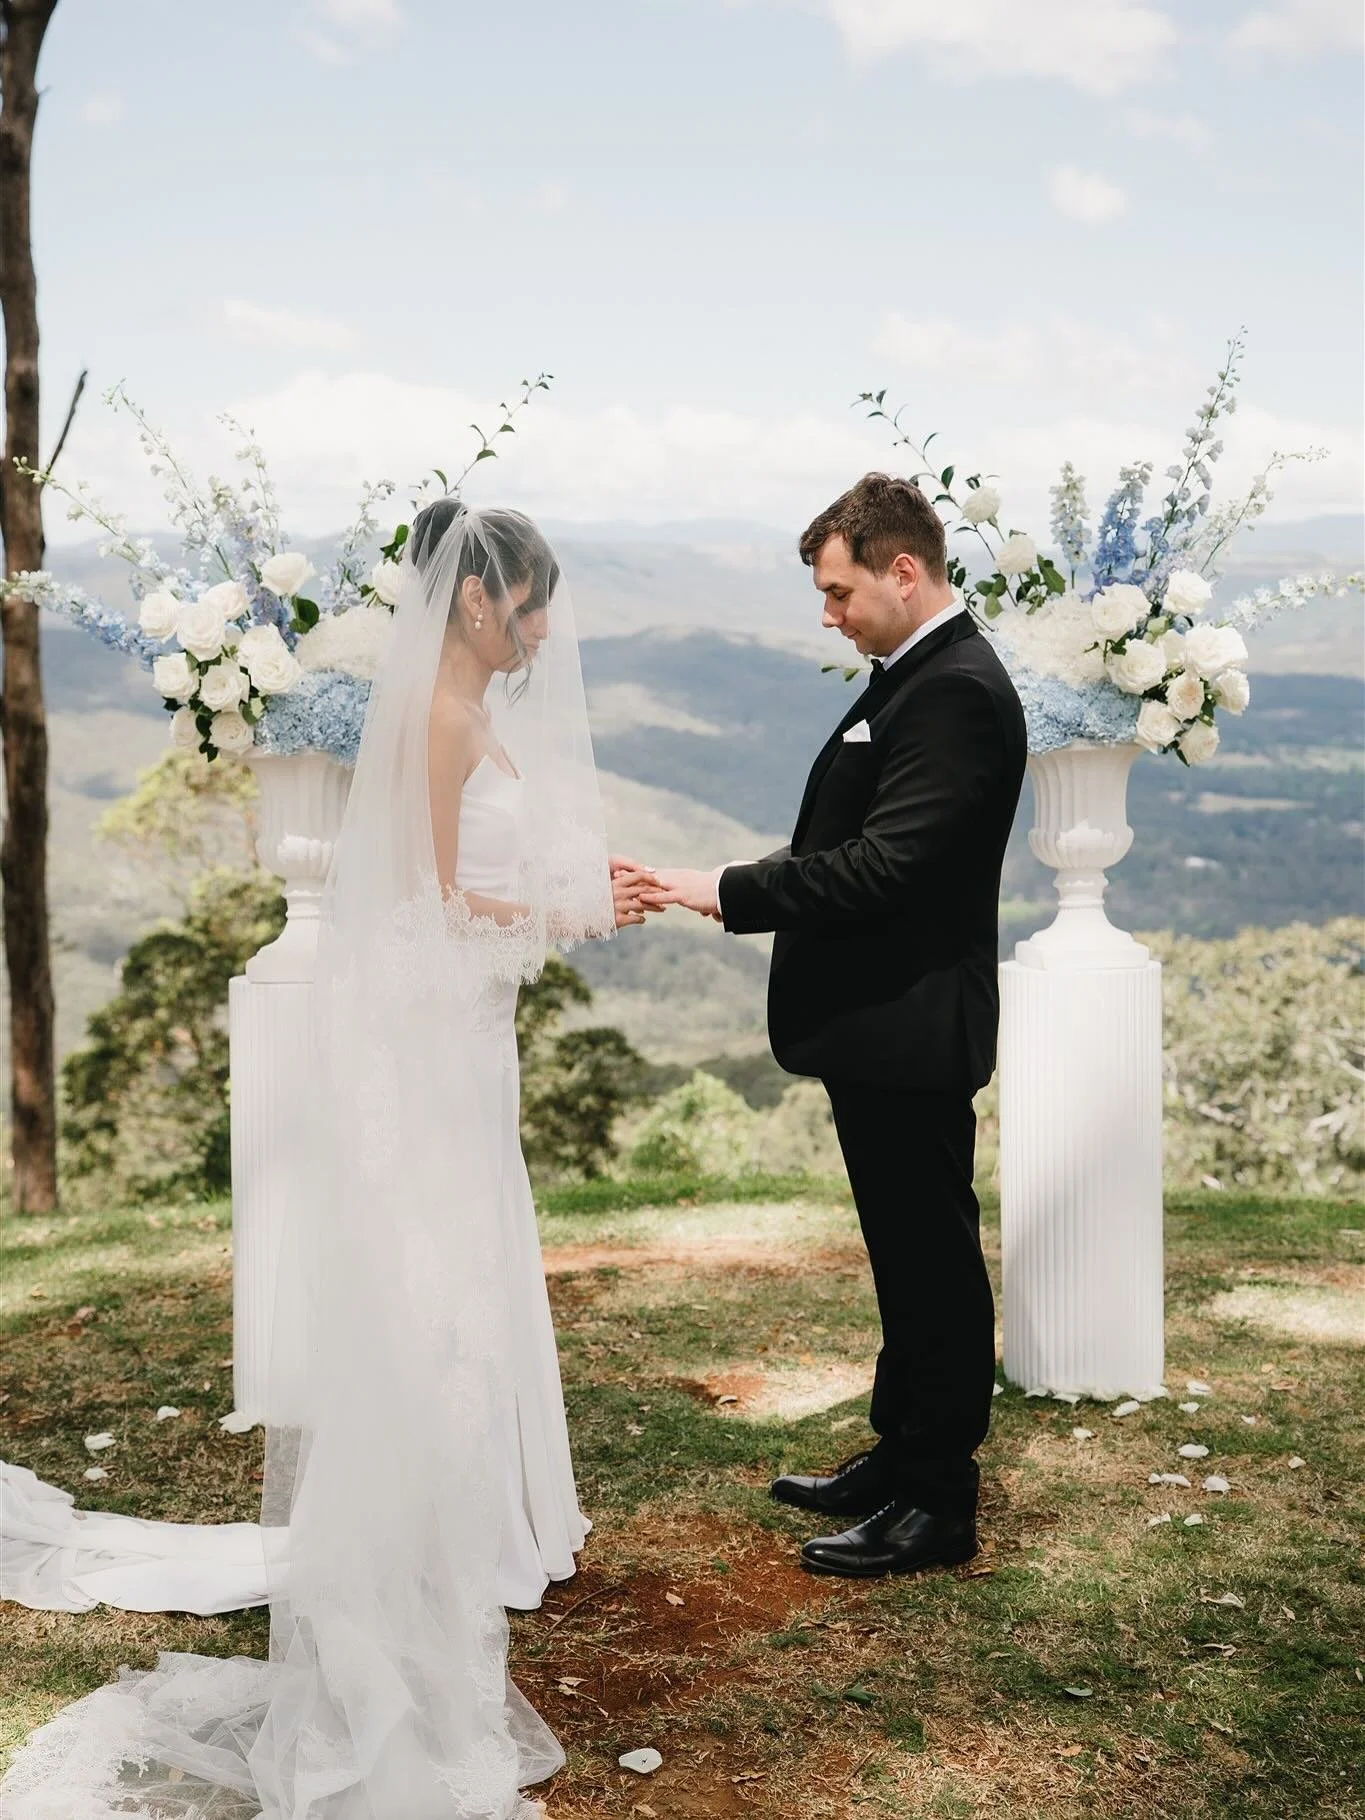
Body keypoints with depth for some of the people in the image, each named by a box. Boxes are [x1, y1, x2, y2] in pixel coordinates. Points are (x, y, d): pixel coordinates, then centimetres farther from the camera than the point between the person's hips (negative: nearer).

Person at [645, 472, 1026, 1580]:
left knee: (934, 1261, 2)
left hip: (914, 1035, -10)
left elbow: (884, 863, -25)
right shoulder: (915, 678, 13)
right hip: (882, 1029, 10)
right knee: (911, 1258, 19)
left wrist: (732, 893, -21)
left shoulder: (958, 691, -18)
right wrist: (742, 890, 9)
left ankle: (937, 1506, 15)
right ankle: (901, 1460, 33)